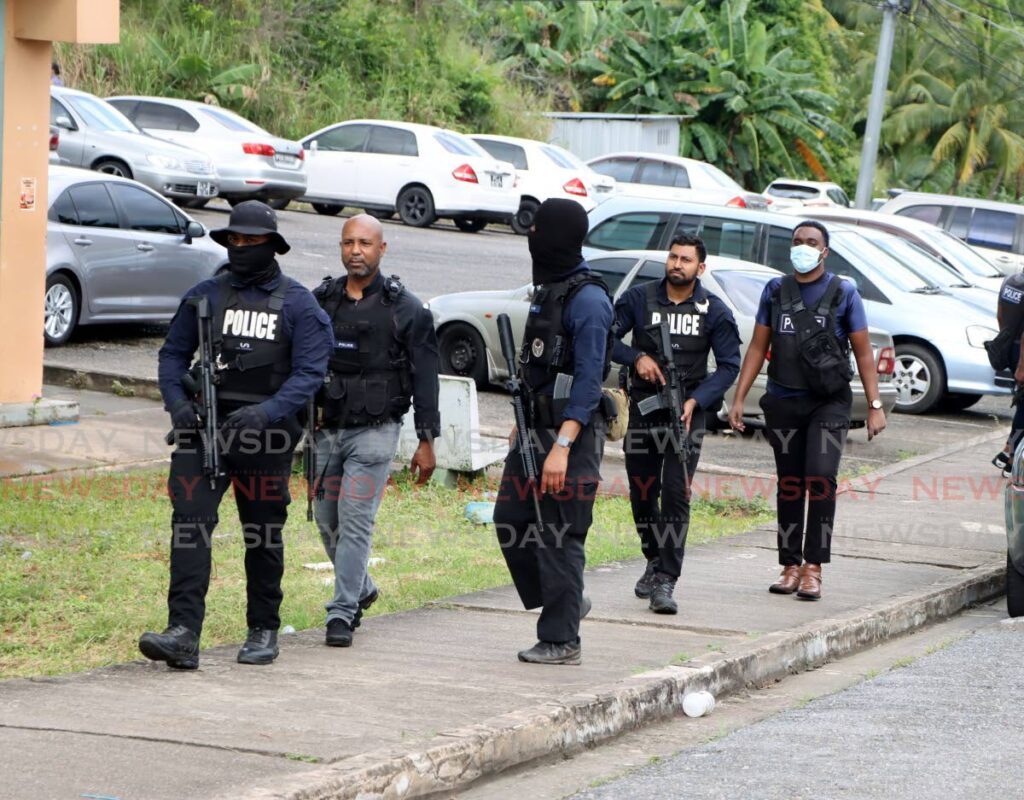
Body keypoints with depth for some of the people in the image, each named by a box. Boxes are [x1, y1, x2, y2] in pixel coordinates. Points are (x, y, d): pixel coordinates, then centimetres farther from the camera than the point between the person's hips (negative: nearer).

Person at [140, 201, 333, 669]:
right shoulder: (204, 295, 10)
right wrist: (177, 402, -6)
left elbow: (309, 372, -6)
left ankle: (264, 631, 24)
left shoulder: (297, 304, 1)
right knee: (190, 520, -13)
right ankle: (183, 634, -20)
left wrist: (268, 412, -21)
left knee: (264, 533, 8)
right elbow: (173, 354, 13)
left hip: (265, 432, -1)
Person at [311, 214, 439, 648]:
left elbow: (425, 376, -1)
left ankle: (343, 612, -6)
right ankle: (361, 588, 35)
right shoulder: (321, 300, 6)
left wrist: (427, 440, -4)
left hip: (374, 430, -4)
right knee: (328, 520, 12)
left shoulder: (404, 309, -3)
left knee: (355, 519, -10)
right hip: (326, 428, 4)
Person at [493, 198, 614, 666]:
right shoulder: (548, 289, 15)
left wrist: (562, 447, -26)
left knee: (559, 537, -6)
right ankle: (564, 604, 24)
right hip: (538, 426, 10)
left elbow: (588, 381, -21)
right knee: (511, 518, 10)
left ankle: (561, 640, -1)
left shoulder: (587, 299, -15)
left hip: (572, 431, -10)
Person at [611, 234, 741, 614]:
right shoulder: (639, 298, 2)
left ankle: (665, 582, -15)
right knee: (642, 494, 10)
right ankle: (655, 560, 35)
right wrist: (636, 357, -15)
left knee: (676, 495, -13)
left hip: (688, 412, -2)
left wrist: (695, 400, -14)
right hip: (644, 408, 2)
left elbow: (729, 365, 0)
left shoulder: (714, 311, 0)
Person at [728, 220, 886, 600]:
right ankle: (790, 567, 13)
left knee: (821, 478, -17)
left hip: (829, 402, -3)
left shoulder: (843, 293, 1)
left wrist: (875, 405, -4)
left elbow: (863, 353, 2)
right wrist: (739, 398, 5)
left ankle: (813, 568, -14)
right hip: (783, 403, 3)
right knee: (789, 485, 6)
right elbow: (758, 347, 11)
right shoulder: (776, 291, 9)